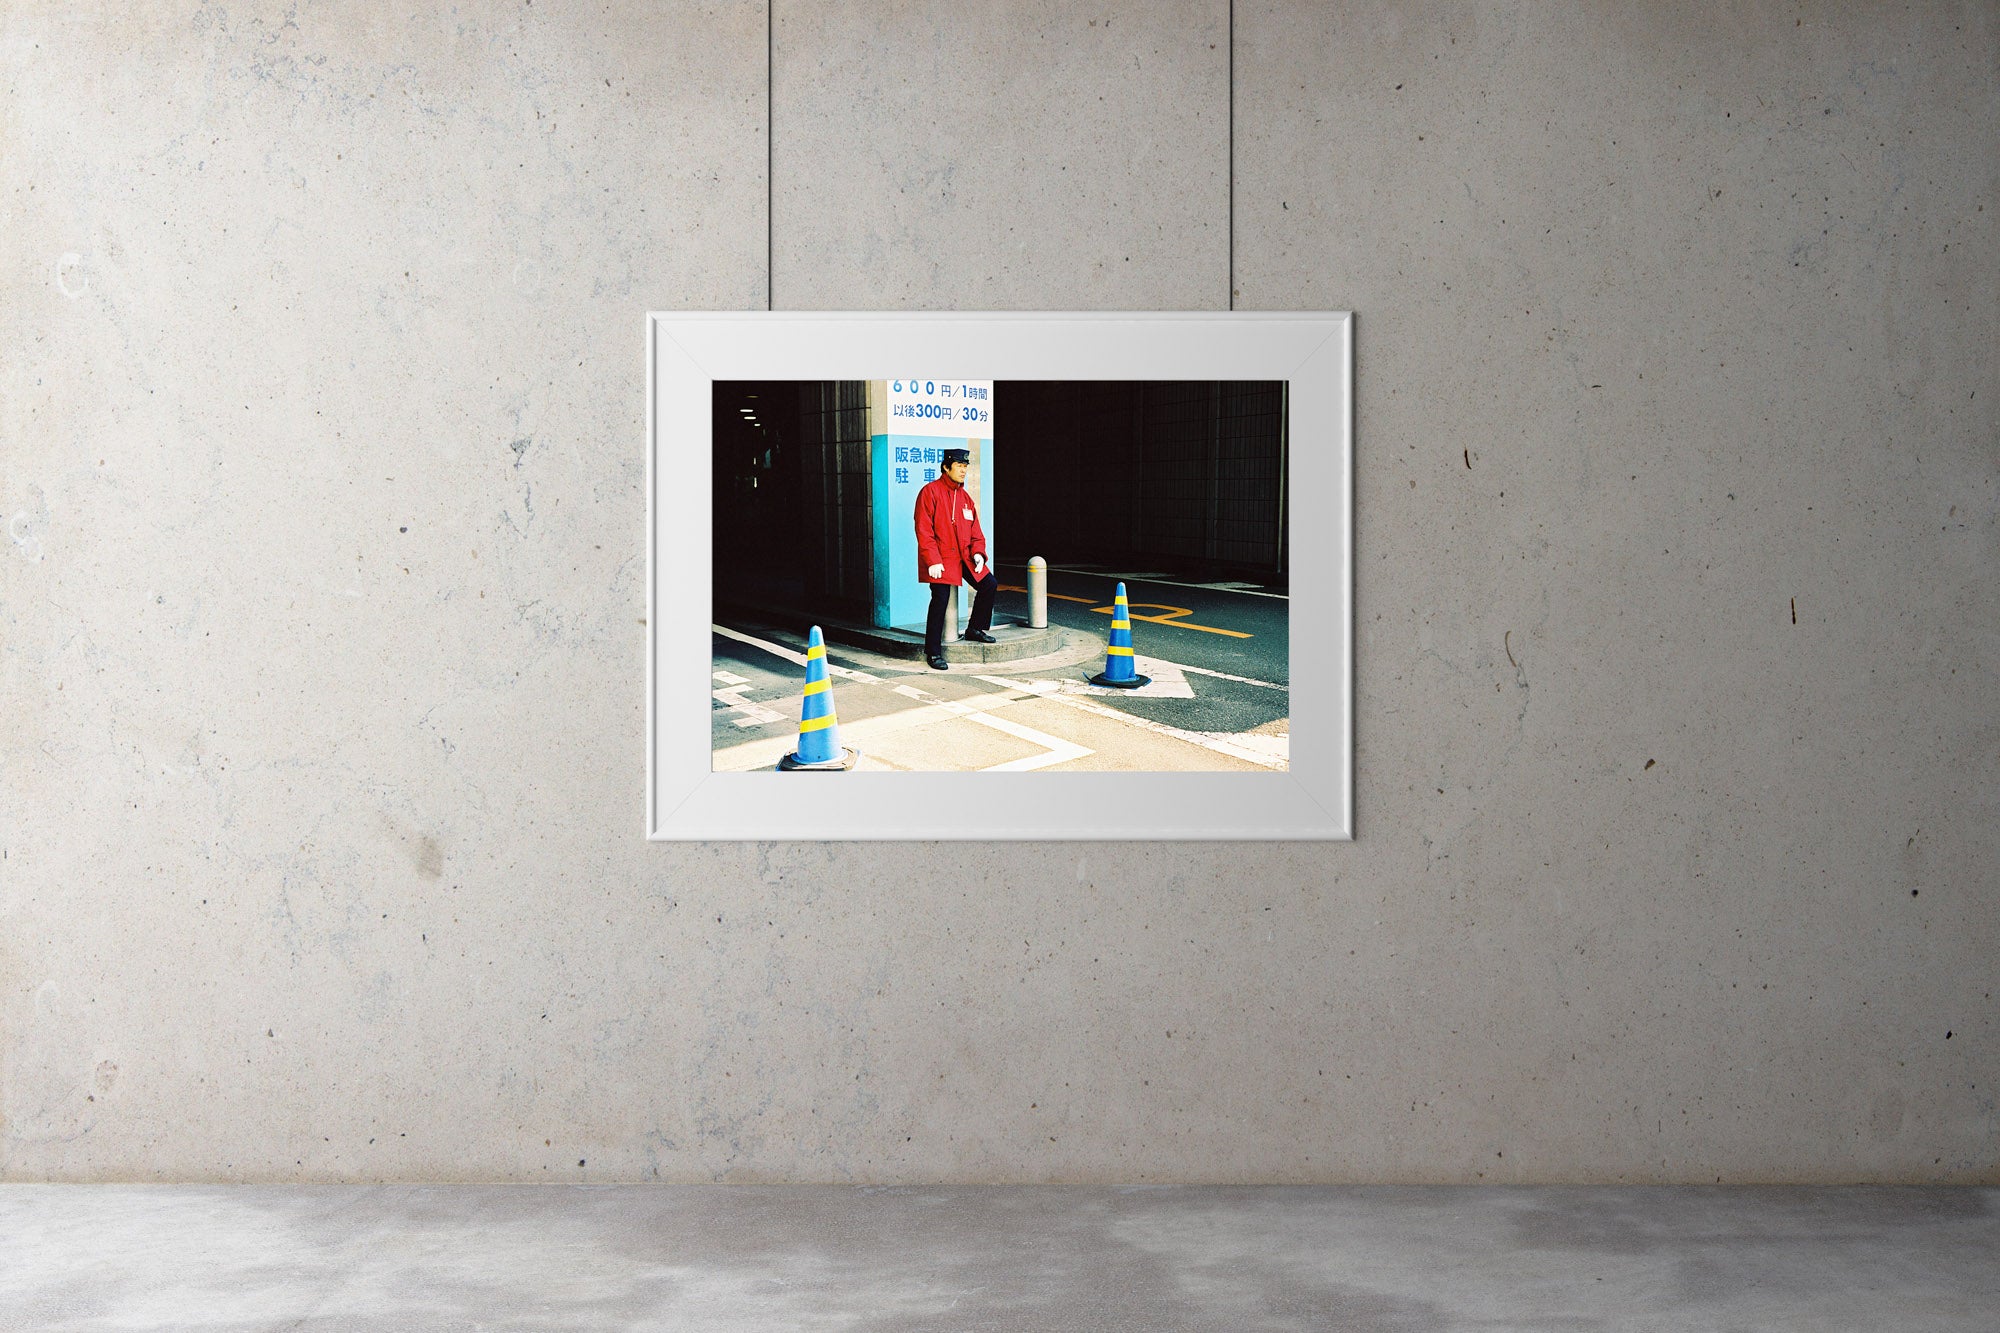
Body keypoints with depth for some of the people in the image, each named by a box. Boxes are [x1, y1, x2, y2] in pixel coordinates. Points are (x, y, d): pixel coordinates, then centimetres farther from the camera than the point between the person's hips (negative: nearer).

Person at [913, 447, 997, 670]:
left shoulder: (965, 497, 13)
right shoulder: (930, 492, -9)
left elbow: (975, 530, 16)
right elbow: (924, 530, -13)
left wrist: (977, 553, -2)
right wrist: (932, 561, -20)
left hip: (964, 557, 7)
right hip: (940, 559, -7)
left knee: (989, 585, 3)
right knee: (940, 599, -12)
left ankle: (975, 629, 23)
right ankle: (933, 652, -3)